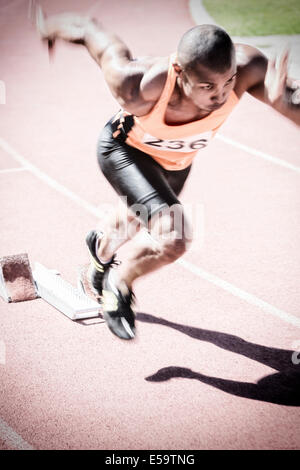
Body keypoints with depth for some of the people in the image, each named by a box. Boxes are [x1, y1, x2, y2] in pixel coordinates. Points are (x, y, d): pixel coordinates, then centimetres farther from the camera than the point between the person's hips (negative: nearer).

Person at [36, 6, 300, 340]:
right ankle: (119, 283, 6)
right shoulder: (138, 86, -45)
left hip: (178, 160, 5)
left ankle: (102, 245, 70)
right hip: (125, 148, -5)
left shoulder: (247, 68, -40)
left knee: (138, 221, 33)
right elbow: (90, 31, -29)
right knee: (173, 238, -27)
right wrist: (50, 27, -7)